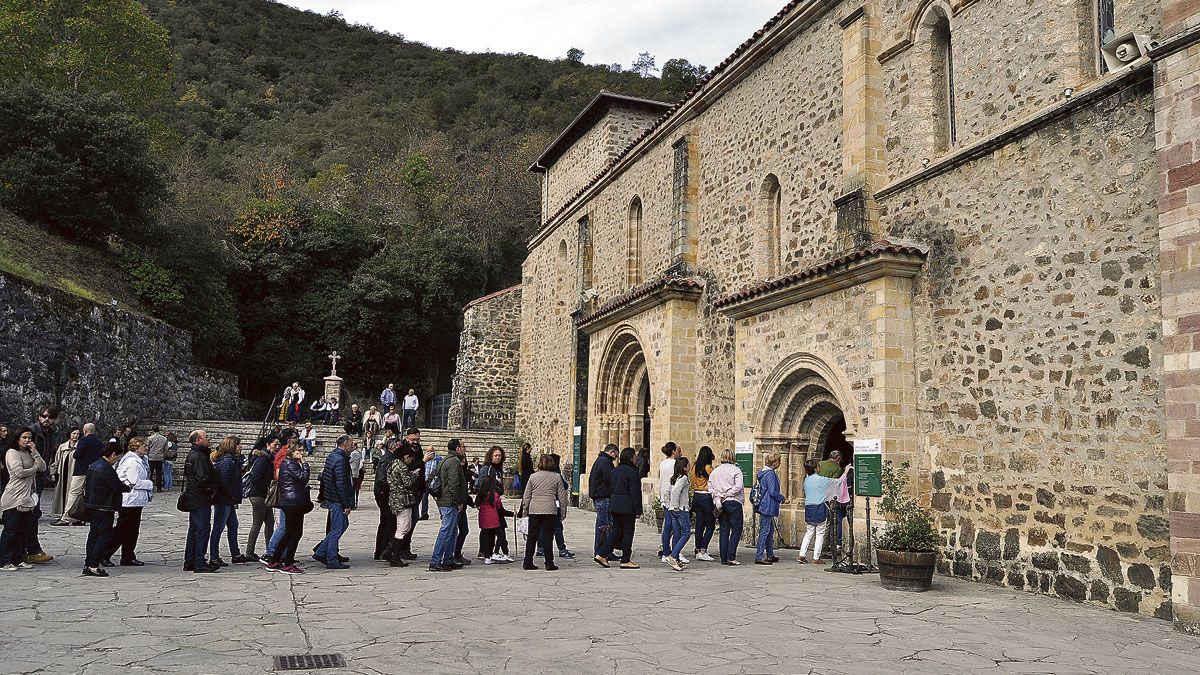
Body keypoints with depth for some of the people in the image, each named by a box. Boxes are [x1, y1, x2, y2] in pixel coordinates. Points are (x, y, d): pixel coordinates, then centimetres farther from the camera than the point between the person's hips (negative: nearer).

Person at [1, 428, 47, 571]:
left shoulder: (29, 453, 19)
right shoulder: (12, 453, -4)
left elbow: (43, 468, 8)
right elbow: (19, 472, -16)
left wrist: (35, 452, -1)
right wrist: (34, 468, 0)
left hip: (27, 498, 8)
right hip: (14, 498, -8)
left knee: (24, 530, 8)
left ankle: (18, 559, 15)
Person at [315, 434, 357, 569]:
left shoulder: (332, 456, 12)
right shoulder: (340, 460, -20)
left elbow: (323, 477, 20)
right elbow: (341, 485, -22)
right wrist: (347, 505, -18)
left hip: (330, 498, 10)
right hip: (338, 501, -10)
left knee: (343, 524, 19)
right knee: (337, 530, -1)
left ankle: (320, 552, 21)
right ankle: (332, 561, 7)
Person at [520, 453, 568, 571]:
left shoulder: (533, 477, 5)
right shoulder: (557, 477, 2)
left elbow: (526, 496, 7)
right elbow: (562, 496, 3)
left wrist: (525, 510, 16)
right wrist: (563, 512, 10)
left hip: (534, 510, 2)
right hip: (550, 510, -2)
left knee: (532, 537, 9)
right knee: (548, 537, 3)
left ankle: (528, 562, 12)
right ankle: (549, 563, 3)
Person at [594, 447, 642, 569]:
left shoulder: (616, 470, 12)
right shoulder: (632, 471, -13)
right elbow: (635, 492, -15)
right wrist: (638, 511, -12)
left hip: (614, 504, 8)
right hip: (627, 506, -8)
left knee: (616, 530, 13)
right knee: (628, 531, 1)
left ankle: (602, 555, 8)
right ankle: (625, 561, 5)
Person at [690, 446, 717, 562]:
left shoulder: (694, 468, 6)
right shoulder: (708, 468, -13)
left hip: (696, 496, 7)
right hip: (707, 497, -7)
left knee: (699, 525, 12)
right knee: (710, 526, 1)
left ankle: (698, 550, 15)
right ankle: (703, 551, -5)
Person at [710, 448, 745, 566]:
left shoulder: (714, 471, 10)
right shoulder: (736, 470, -5)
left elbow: (710, 487, 6)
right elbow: (738, 486, -16)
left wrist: (718, 497, 1)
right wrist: (727, 494, -9)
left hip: (720, 503, 5)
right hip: (733, 502, -5)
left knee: (724, 531, 10)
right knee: (736, 530, 0)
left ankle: (723, 558, 9)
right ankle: (731, 557, -7)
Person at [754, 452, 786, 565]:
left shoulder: (763, 472, 13)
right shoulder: (770, 474, -17)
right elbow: (772, 492, -20)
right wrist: (782, 498, -5)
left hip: (764, 506, 10)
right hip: (767, 506, -10)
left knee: (770, 530, 17)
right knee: (765, 531, -7)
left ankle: (770, 555, 27)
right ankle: (759, 557, -5)